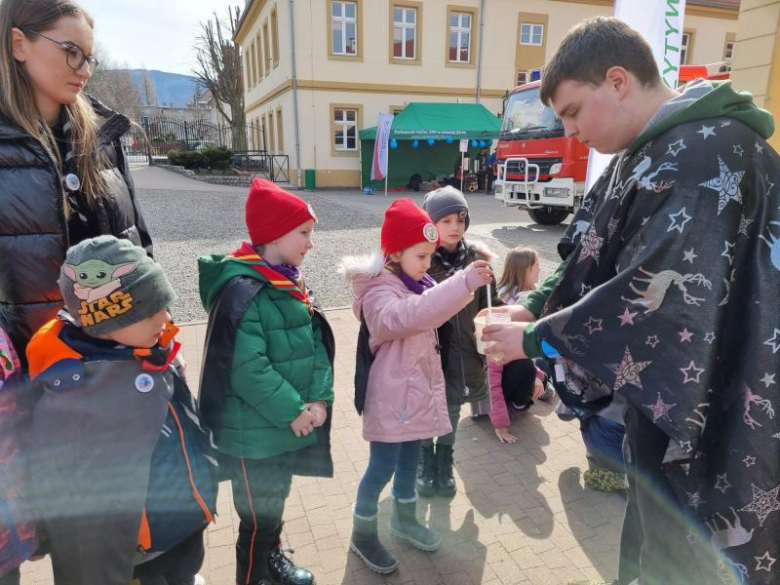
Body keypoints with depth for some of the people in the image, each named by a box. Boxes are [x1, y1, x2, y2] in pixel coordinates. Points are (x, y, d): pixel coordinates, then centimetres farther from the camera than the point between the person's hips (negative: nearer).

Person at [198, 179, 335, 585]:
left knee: (276, 501, 27)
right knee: (258, 516, 11)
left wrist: (319, 398, -8)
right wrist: (293, 411, -18)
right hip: (254, 434, -8)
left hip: (290, 425, 8)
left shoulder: (288, 283, 5)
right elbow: (247, 370, -26)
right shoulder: (242, 290, -22)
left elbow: (316, 344, 3)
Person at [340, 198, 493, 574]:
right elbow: (407, 315, -44)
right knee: (382, 468, 4)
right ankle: (362, 534, 26)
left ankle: (404, 519, 43)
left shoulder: (416, 284, 8)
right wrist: (463, 283, -50)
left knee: (409, 461, 22)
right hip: (391, 395, -8)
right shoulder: (378, 293, -21)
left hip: (418, 389, 9)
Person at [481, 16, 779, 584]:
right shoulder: (650, 156, 8)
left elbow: (656, 292, -29)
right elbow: (594, 258, 11)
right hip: (669, 396, 9)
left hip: (714, 419, -8)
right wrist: (535, 308, -1)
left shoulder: (706, 152, -23)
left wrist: (535, 339, -19)